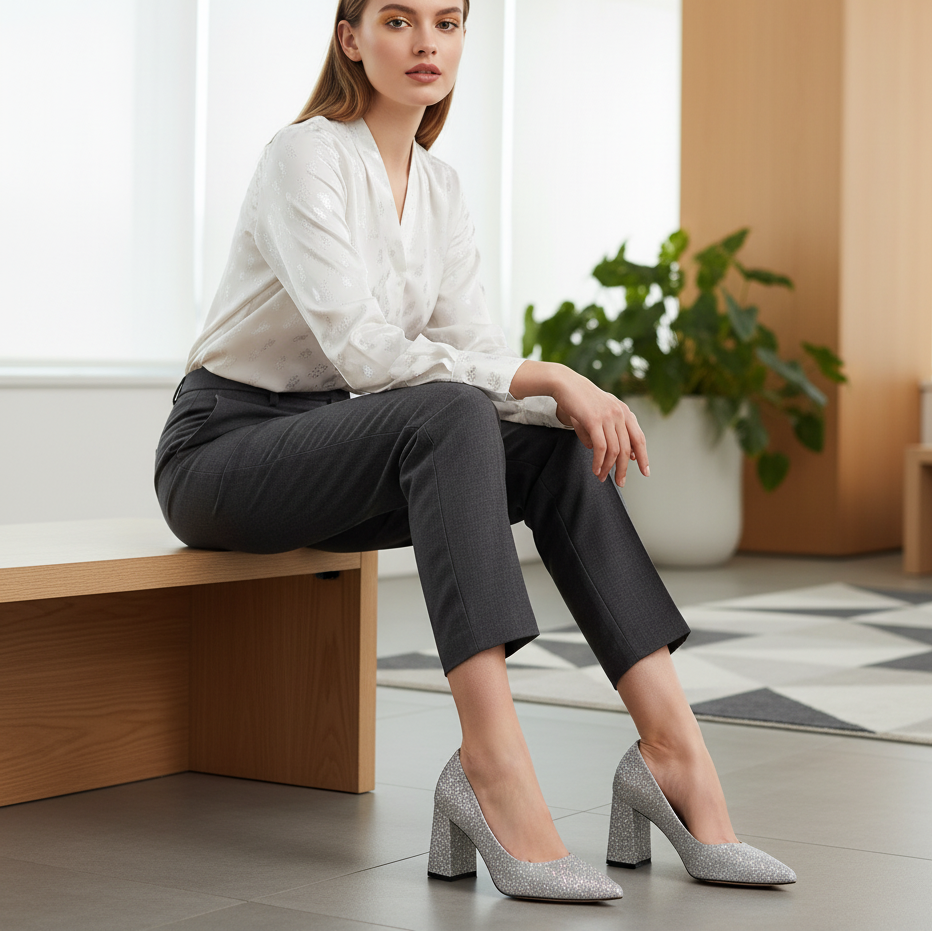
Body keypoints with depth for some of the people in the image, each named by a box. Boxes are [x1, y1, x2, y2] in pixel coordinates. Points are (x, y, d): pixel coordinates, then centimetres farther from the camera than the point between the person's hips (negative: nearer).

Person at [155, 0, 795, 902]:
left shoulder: (439, 187, 9)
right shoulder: (305, 157, -14)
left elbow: (473, 348, 2)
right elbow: (363, 353, -24)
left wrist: (577, 401, -18)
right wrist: (542, 376, -26)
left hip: (332, 455, 7)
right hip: (222, 447, -7)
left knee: (557, 448, -16)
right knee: (446, 415, -34)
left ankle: (672, 745, -23)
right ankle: (491, 764, -43)